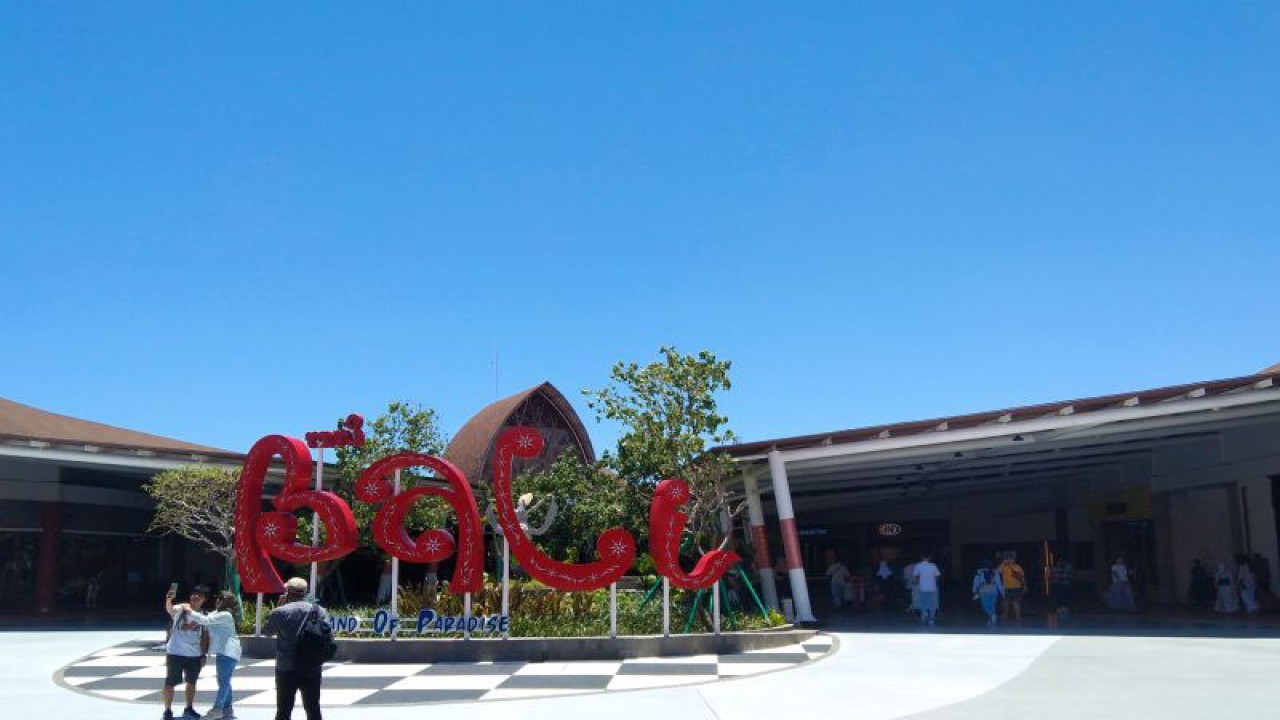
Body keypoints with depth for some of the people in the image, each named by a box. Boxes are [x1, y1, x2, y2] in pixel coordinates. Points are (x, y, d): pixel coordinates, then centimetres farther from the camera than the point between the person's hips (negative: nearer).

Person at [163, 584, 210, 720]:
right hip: (176, 653, -4)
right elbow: (169, 609, -30)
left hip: (195, 655, 4)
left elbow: (205, 637, 6)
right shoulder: (180, 609, -7)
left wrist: (204, 655, 2)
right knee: (170, 683, 0)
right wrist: (169, 599, -51)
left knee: (191, 682, 15)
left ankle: (189, 708, 29)